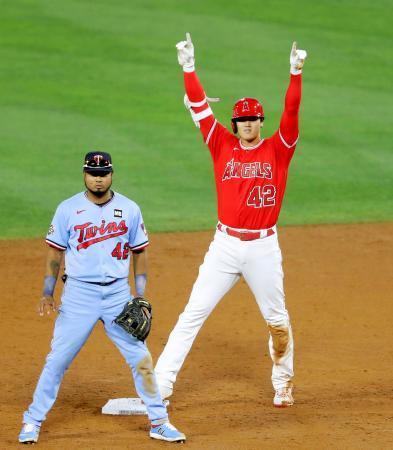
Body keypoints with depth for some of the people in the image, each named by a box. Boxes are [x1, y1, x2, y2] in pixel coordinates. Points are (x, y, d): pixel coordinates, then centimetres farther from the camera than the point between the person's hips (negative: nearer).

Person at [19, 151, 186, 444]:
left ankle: (159, 422, 11)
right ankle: (33, 422, 7)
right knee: (57, 359, -3)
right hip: (79, 293, -1)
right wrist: (48, 293, -6)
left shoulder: (130, 209, 3)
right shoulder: (68, 209, -1)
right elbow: (56, 252, 3)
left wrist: (140, 297, 1)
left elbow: (139, 252, 8)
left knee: (140, 358, 1)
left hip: (118, 293, 1)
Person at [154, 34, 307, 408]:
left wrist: (295, 73, -27)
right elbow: (199, 108, -3)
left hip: (264, 247, 0)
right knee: (193, 314, -4)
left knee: (277, 319, 10)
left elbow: (291, 113, -13)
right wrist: (189, 69, -15)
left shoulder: (277, 149, 1)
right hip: (225, 245, 0)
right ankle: (160, 383, -6)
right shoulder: (223, 146, 4)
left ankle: (283, 383, 31)